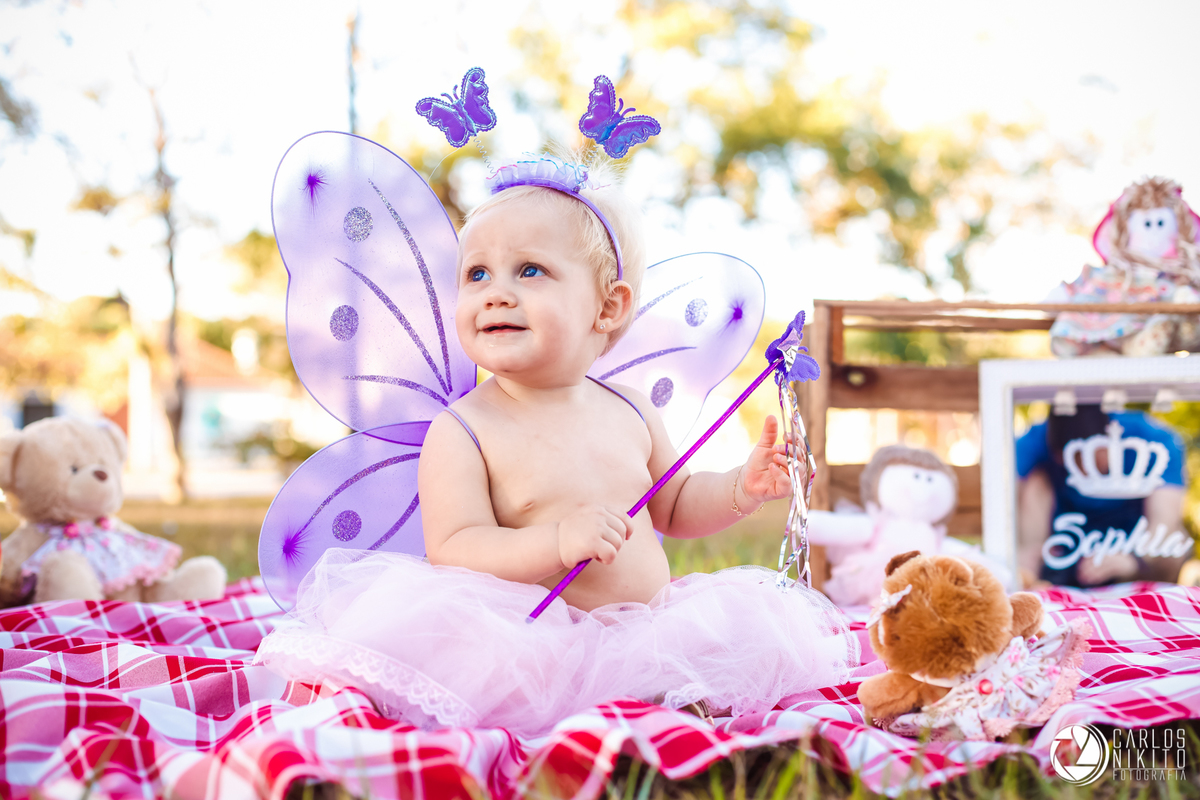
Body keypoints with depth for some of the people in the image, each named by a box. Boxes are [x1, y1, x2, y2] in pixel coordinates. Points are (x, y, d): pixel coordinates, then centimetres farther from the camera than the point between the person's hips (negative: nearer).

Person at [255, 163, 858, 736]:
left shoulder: (630, 413, 10)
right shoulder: (459, 433, -7)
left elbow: (673, 507, 25)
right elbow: (453, 551, -16)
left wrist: (742, 488, 6)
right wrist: (557, 543, -31)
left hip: (650, 629, 7)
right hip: (535, 649, -6)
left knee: (753, 616, -12)